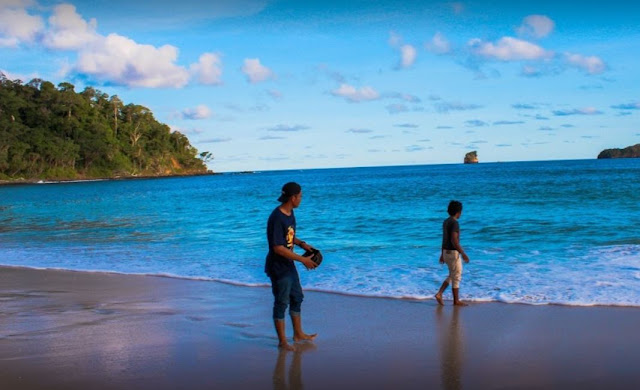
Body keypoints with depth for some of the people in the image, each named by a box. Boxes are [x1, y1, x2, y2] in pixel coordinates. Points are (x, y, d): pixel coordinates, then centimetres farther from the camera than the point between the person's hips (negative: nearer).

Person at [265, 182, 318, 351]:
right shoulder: (277, 218, -26)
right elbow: (278, 248, -28)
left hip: (289, 265, 9)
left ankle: (298, 333, 36)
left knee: (297, 298, 20)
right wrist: (302, 259, -25)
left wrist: (302, 243, -2)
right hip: (278, 268, -9)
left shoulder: (290, 213, 3)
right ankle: (282, 341, 18)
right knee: (281, 303, 3)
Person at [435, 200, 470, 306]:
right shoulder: (454, 223, -18)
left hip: (446, 251, 9)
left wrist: (442, 254, 21)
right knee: (456, 277, 2)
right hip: (453, 252, -9)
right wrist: (463, 254, -21)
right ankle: (456, 301, 10)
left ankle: (439, 294, 11)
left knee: (452, 275, 19)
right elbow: (454, 241, -24)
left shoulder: (446, 222, 10)